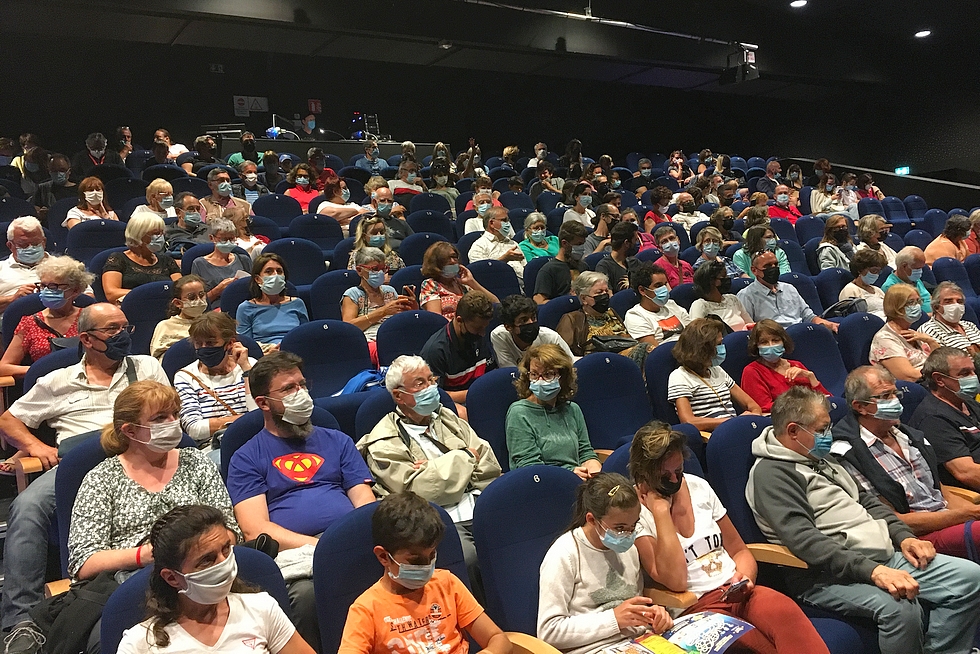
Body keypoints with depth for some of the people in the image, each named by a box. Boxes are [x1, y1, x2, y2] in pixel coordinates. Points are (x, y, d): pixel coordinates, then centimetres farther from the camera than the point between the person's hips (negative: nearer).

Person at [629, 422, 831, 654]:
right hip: (693, 608, -5)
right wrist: (661, 509, -15)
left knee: (786, 611, -30)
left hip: (736, 592, 5)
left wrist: (744, 576, -4)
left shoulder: (698, 487, 11)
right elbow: (675, 581, -17)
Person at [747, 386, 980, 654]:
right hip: (829, 575, -9)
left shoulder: (821, 458, 19)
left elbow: (866, 500, 23)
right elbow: (804, 541, -23)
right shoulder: (771, 473, -12)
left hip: (883, 557, 9)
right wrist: (872, 571, -29)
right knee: (901, 608, -34)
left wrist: (903, 537, 6)